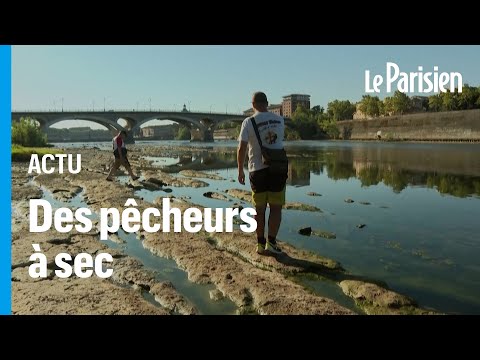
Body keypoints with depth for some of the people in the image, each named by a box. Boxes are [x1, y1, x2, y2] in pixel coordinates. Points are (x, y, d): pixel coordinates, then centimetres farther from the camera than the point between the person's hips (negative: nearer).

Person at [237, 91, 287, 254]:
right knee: (276, 207, 6)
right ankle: (271, 242, 2)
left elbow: (241, 149, -9)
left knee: (259, 208, 9)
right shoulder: (279, 120, 4)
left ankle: (260, 244, 16)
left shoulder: (248, 122, -6)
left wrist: (240, 170, 1)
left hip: (257, 169, -1)